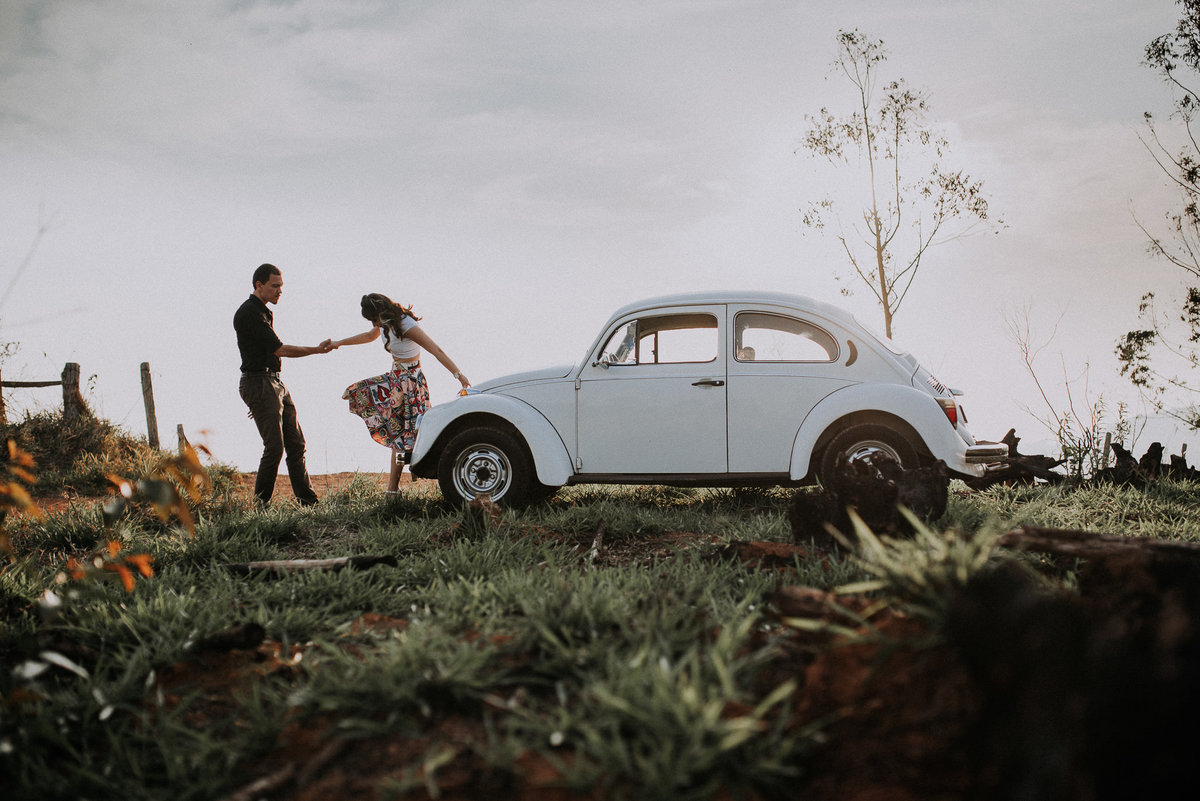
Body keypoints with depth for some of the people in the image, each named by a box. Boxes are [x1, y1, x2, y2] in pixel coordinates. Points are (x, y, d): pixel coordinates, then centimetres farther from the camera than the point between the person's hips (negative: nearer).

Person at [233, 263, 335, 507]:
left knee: (296, 443, 5)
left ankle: (307, 501, 6)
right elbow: (279, 349, -15)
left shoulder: (265, 312, 19)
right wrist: (317, 349, -9)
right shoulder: (248, 313, -12)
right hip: (259, 384, -10)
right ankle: (260, 504, -3)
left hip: (276, 384, 10)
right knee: (274, 446, -12)